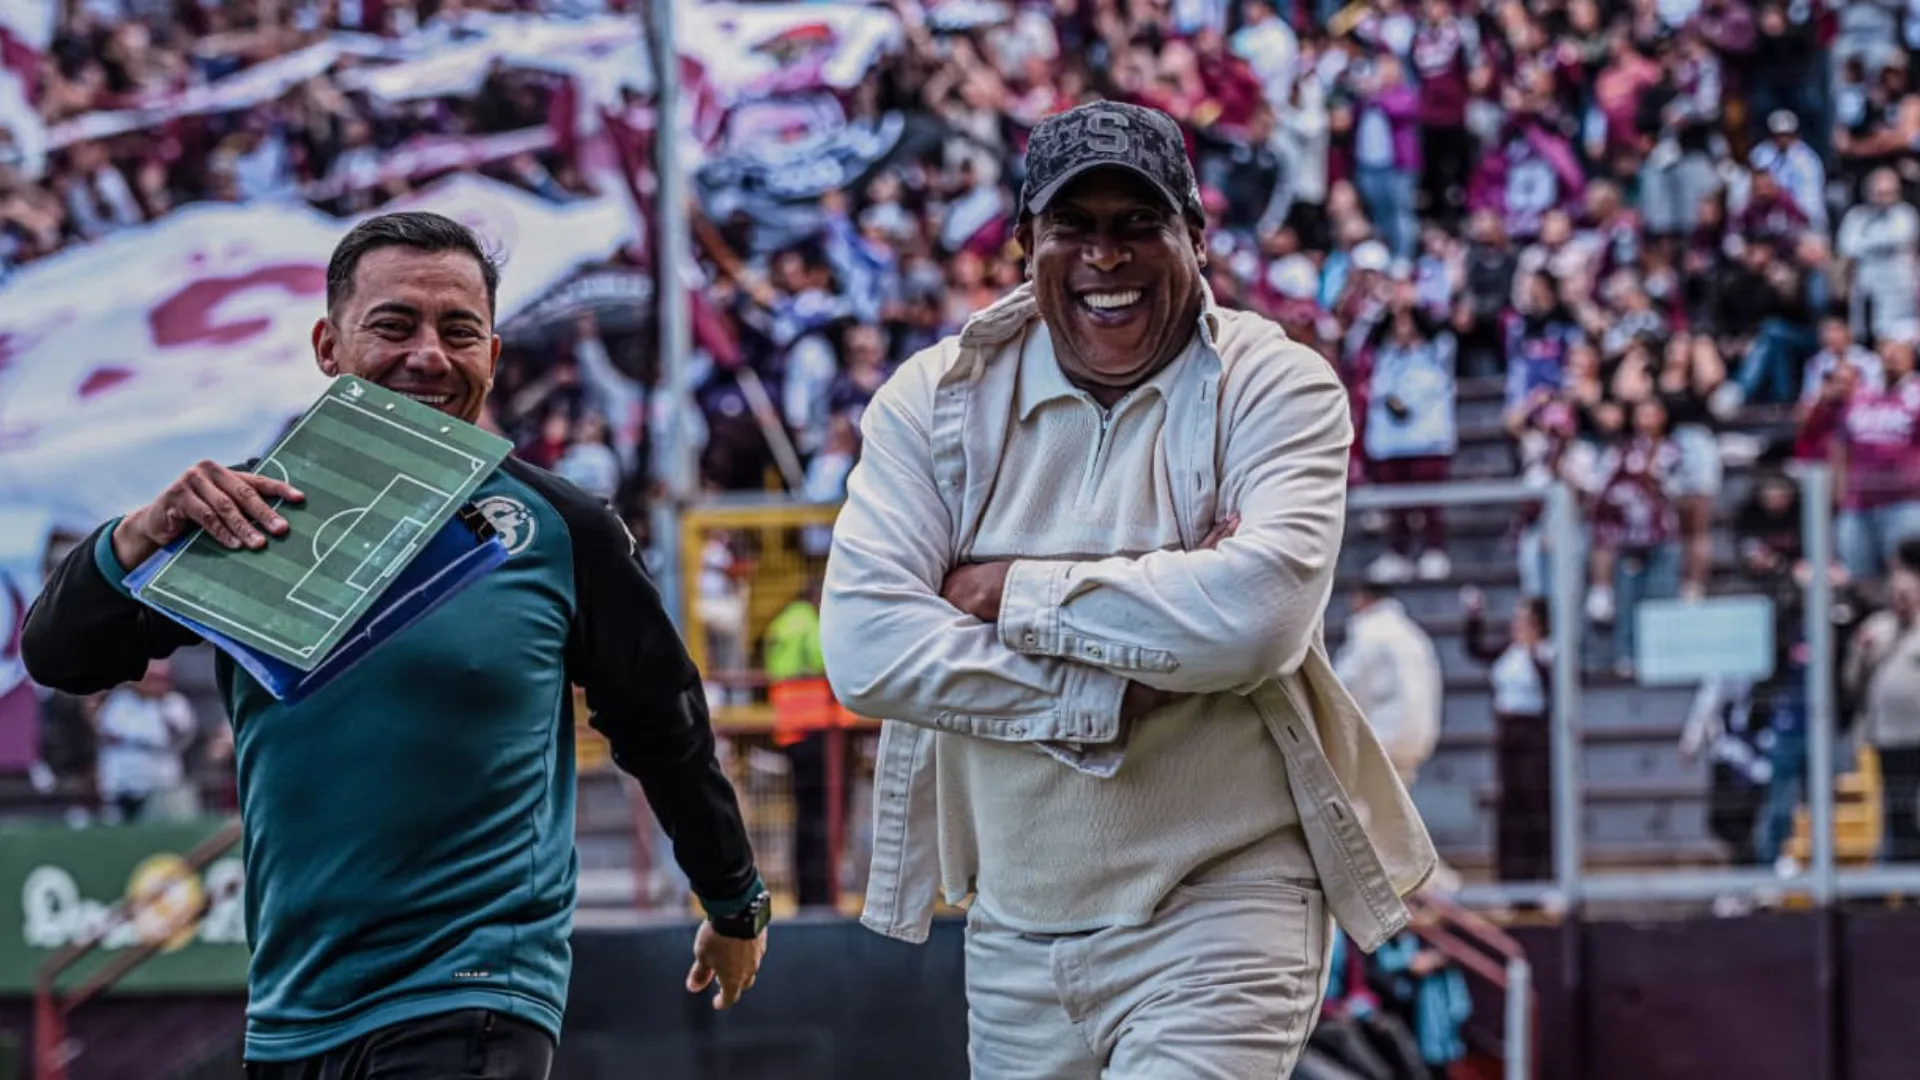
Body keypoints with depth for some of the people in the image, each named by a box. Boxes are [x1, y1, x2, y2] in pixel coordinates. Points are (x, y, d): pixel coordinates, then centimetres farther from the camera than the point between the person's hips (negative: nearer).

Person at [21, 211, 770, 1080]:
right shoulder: (260, 513, 3)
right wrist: (146, 533, -22)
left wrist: (736, 904, 23)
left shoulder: (558, 528, -2)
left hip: (468, 1008, -4)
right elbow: (58, 658, -2)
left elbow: (664, 728, 11)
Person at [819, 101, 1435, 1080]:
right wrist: (1121, 688, -18)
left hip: (1221, 915, -4)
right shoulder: (936, 399, 3)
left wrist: (1014, 592, -14)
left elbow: (1261, 609, -23)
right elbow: (865, 646, -12)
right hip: (1013, 935, 4)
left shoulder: (1276, 389, -4)